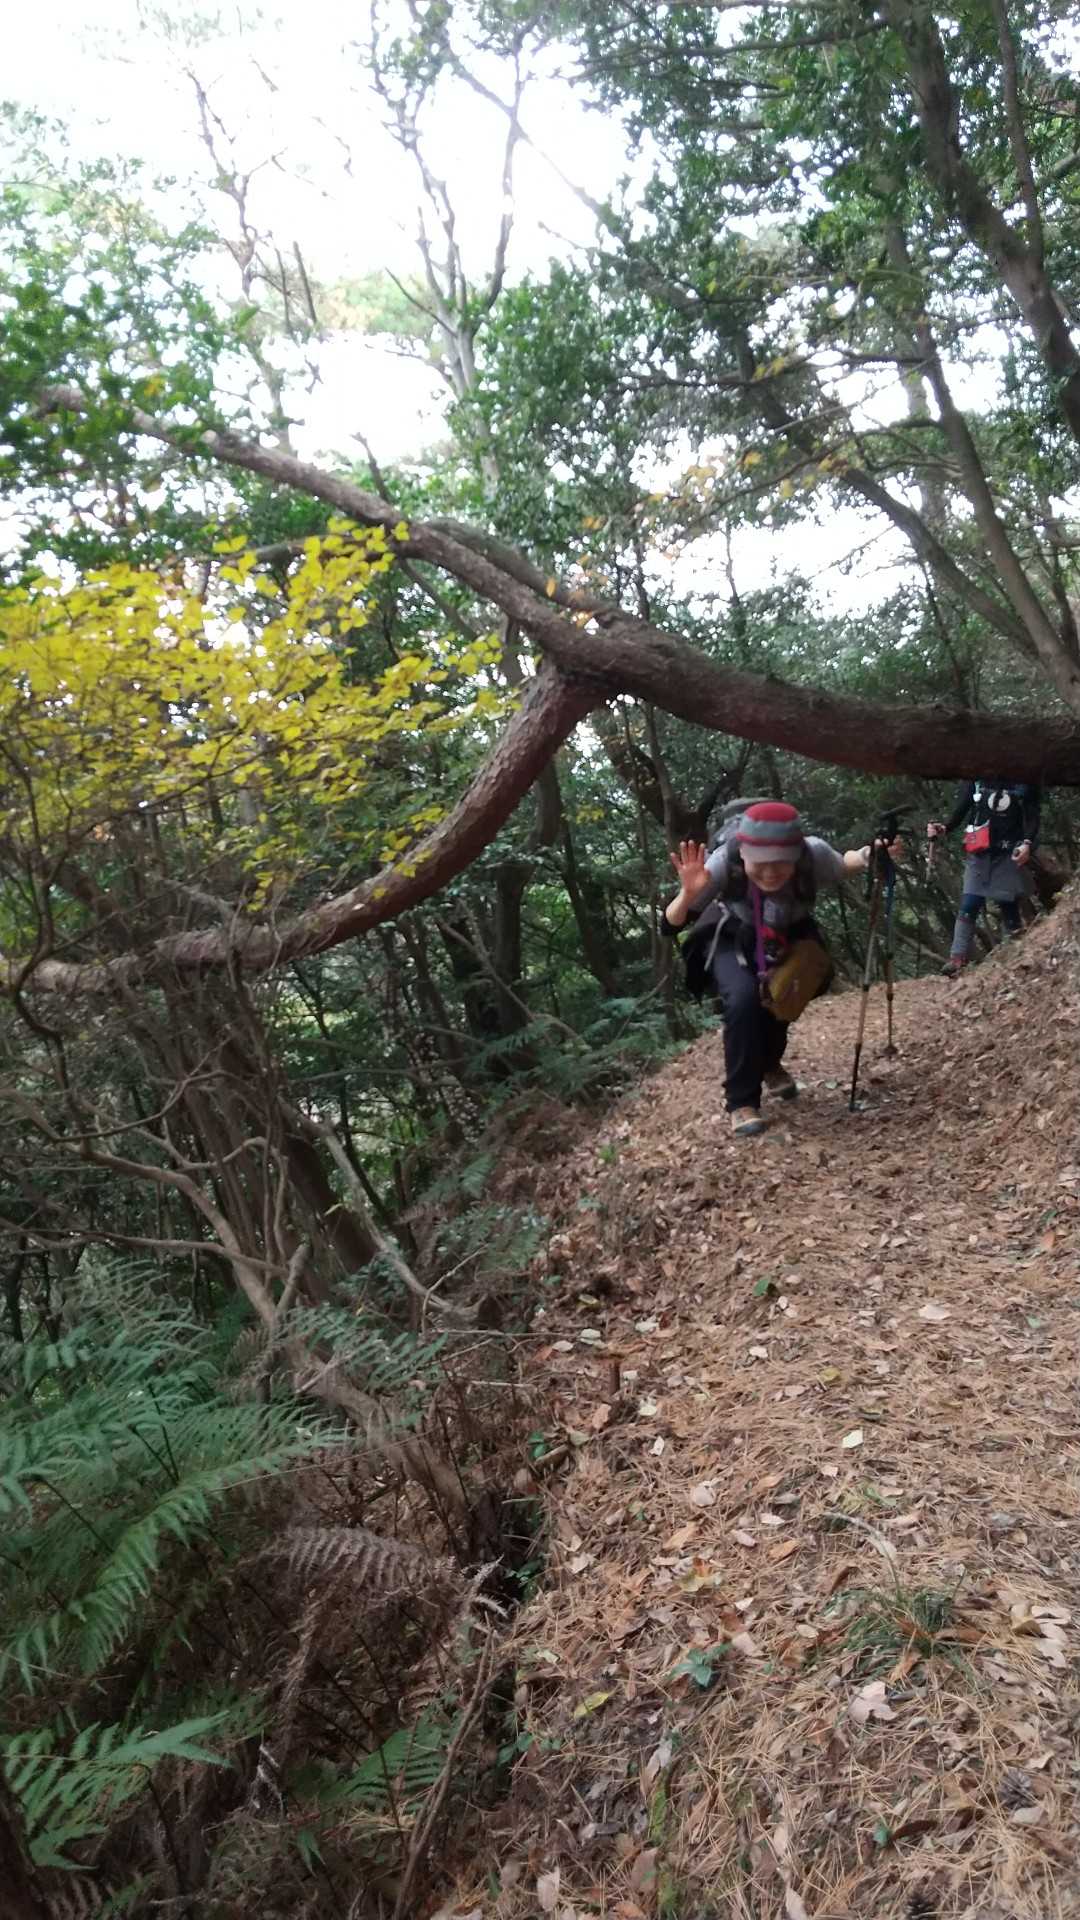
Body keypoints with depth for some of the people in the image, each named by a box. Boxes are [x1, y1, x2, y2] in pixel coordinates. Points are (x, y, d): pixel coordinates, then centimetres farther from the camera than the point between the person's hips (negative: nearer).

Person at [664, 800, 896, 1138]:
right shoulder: (725, 861, -37)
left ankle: (768, 1063, 20)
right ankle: (742, 1101, -10)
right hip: (733, 939, -3)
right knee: (743, 997, -27)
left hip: (788, 936, 3)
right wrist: (689, 893, -53)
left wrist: (869, 856, -29)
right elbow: (671, 926, -33)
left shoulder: (813, 854, -33)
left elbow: (843, 865, -7)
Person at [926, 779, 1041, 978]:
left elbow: (1033, 814, 1)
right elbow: (960, 810, 8)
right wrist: (944, 828, -11)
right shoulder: (974, 780, 9)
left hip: (1010, 853, -1)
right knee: (969, 906, -7)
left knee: (1009, 905, -1)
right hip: (979, 852, 1)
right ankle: (958, 959, -10)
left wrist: (1027, 843, -15)